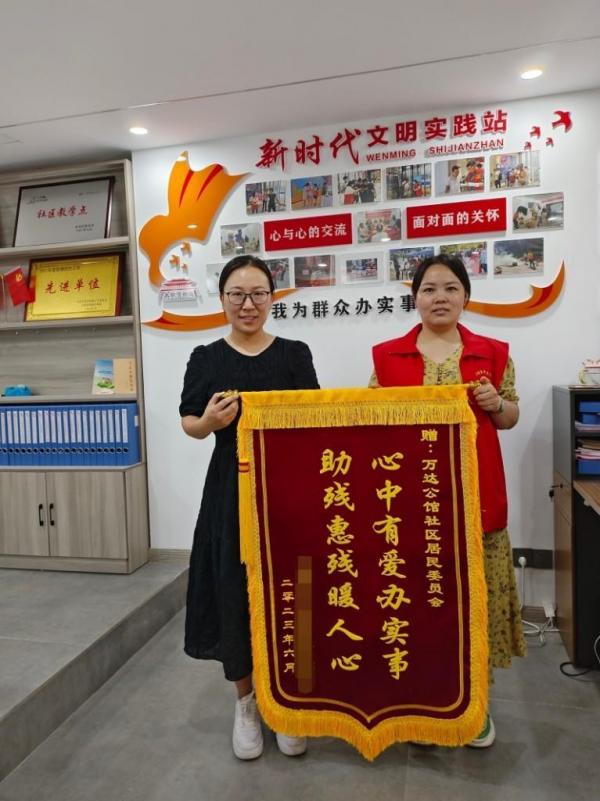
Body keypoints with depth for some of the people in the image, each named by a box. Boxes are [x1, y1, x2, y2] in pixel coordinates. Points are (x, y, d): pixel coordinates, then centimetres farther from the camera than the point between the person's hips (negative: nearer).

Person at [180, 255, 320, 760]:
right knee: (233, 595, 7)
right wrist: (210, 422, -14)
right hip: (229, 492, 1)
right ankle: (245, 702, 31)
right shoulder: (206, 358, 2)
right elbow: (190, 424, 7)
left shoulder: (295, 354, 1)